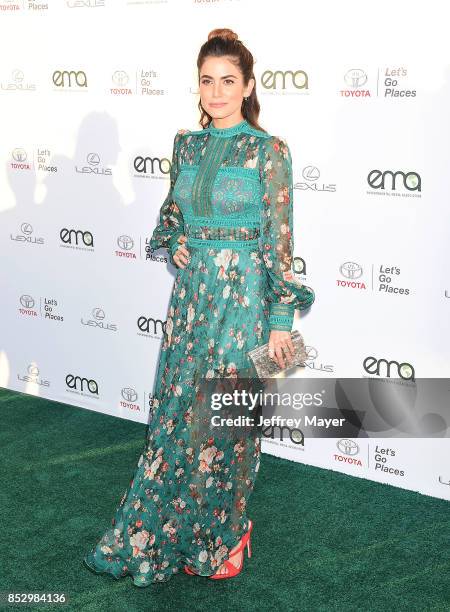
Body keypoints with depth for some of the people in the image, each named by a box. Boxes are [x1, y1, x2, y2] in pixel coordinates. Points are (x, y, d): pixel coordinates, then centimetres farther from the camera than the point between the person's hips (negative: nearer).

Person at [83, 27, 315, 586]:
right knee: (178, 411, 10)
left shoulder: (268, 151, -9)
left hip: (243, 295, -5)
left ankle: (222, 536, 23)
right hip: (192, 291, 6)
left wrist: (281, 320, -12)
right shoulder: (186, 144, 7)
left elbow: (279, 240, -10)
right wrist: (173, 244, 2)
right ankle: (178, 534, 28)